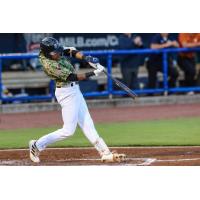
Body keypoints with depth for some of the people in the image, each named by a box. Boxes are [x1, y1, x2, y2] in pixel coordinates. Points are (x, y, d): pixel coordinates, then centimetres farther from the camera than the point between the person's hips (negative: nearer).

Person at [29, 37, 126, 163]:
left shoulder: (55, 52, -3)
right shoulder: (49, 65, -26)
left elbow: (71, 51, 2)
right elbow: (73, 77, -25)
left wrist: (86, 58, -16)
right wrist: (93, 73, -23)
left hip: (74, 90, 9)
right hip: (66, 93, -9)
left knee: (87, 124, 8)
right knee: (68, 130, -7)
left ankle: (105, 153, 9)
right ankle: (37, 145, 5)